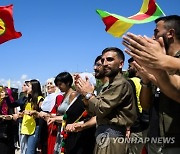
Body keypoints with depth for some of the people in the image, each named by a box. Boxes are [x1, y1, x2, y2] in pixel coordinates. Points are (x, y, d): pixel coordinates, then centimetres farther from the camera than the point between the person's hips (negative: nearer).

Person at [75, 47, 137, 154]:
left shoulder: (120, 84, -14)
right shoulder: (112, 85, 18)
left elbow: (101, 109, -20)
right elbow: (94, 111, 15)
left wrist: (88, 94, -4)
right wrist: (84, 94, 2)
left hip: (110, 136, -10)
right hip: (106, 134, 10)